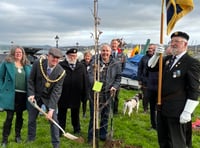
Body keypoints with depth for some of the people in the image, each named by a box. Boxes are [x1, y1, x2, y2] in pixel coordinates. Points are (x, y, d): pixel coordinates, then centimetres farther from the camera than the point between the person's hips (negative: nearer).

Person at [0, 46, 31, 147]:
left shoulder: (27, 65, 8)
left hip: (23, 94, 4)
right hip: (11, 94, -3)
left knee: (20, 116, 14)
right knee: (9, 117, -1)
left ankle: (18, 135, 30)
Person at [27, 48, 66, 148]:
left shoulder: (61, 72, -21)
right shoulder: (38, 63, -17)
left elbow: (56, 91, -22)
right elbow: (31, 80, -5)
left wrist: (51, 109, -26)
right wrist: (31, 94, -15)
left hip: (50, 97, -1)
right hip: (36, 96, 2)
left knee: (53, 120, -3)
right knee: (31, 119, 12)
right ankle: (30, 139, 36)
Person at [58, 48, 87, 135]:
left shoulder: (81, 67, 4)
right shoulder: (61, 65, -5)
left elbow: (85, 81, 4)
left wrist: (84, 95, 1)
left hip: (76, 96, 2)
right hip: (63, 95, -2)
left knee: (75, 114, 18)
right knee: (61, 114, 10)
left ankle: (77, 130, 33)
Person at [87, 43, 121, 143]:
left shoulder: (116, 64, 1)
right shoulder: (95, 62, -8)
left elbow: (118, 78, 10)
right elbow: (90, 77, -13)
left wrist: (115, 86, -6)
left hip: (108, 94, 3)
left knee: (105, 116, 16)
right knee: (94, 116, 3)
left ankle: (103, 135, 33)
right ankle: (91, 136, 18)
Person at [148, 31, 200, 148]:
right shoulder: (168, 59, 9)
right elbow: (151, 66, 16)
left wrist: (187, 112, -21)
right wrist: (156, 55, -4)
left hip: (177, 111, -7)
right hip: (162, 107, 7)